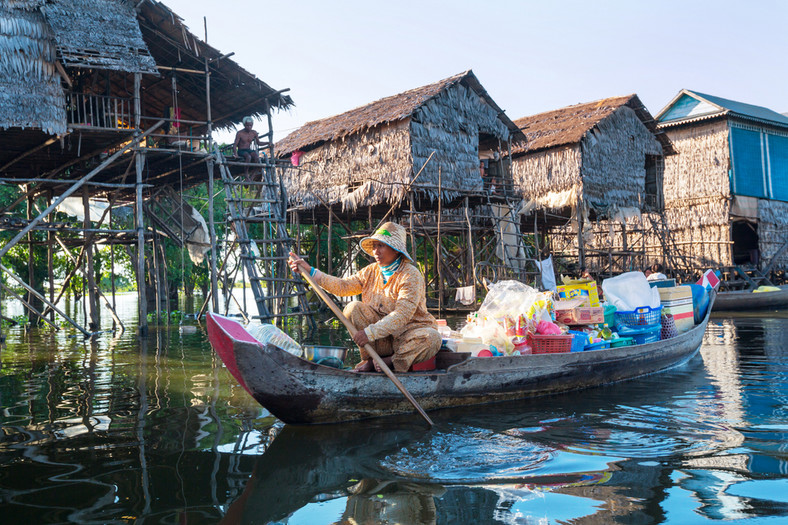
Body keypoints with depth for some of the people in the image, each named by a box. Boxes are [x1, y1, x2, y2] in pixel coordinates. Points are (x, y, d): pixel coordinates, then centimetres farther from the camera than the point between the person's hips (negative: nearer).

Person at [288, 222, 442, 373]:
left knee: (432, 338, -35)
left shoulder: (411, 275, -16)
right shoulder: (371, 271, 6)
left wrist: (371, 332, -35)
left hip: (407, 333, -4)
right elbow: (344, 286, -2)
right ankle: (370, 358, -12)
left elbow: (402, 315, -26)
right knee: (353, 308, -16)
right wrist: (310, 271, -10)